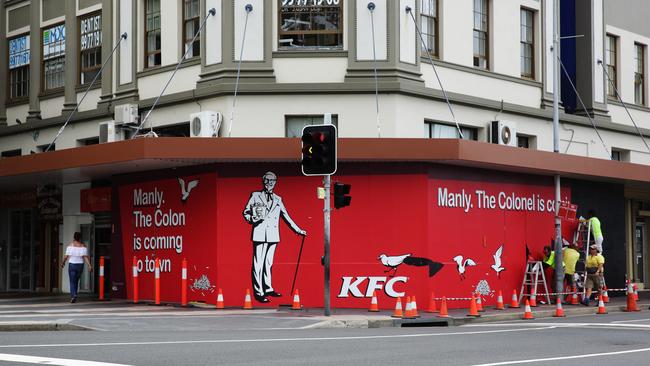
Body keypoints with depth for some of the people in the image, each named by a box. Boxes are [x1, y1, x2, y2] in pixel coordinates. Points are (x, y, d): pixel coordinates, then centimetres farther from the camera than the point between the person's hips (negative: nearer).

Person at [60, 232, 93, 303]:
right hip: (80, 265, 2)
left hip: (72, 265, -2)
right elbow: (85, 257, -11)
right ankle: (73, 296, 23)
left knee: (72, 282, -2)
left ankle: (73, 295, -24)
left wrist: (63, 263, 12)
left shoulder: (70, 245, -6)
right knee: (76, 281, 18)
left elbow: (66, 256, -5)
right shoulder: (83, 246, -1)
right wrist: (89, 265, -14)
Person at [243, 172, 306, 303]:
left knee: (268, 263, 9)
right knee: (258, 263, -7)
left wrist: (298, 230, 17)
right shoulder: (255, 196, 7)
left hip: (273, 235, 4)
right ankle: (259, 292, -7)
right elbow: (246, 212, 7)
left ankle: (268, 289, 18)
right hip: (260, 234, -4)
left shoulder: (277, 199, 17)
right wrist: (252, 219, -14)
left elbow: (286, 216, 19)